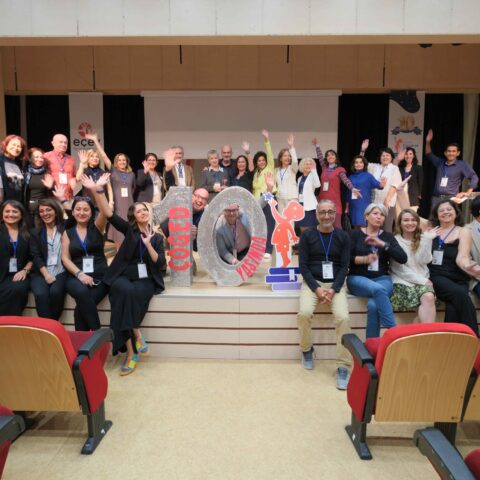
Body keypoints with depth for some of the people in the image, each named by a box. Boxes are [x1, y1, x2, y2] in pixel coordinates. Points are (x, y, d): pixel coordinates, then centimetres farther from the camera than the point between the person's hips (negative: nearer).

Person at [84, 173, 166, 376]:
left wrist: (148, 244, -8)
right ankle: (137, 336, -26)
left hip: (146, 279, 1)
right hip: (124, 276, -1)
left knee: (135, 294, -33)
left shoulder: (157, 237, 12)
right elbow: (109, 214, -8)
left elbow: (160, 264, 3)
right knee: (126, 291, -36)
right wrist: (96, 191, -22)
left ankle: (131, 351, -24)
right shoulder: (129, 229, 8)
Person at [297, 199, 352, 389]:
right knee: (304, 313, -27)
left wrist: (333, 289, -14)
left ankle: (343, 366, -11)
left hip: (336, 284, 1)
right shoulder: (307, 235, 1)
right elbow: (303, 266, -2)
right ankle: (307, 349, 3)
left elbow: (344, 266, 1)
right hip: (312, 282, 0)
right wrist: (317, 289, -15)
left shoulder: (343, 237, 4)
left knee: (343, 317, -24)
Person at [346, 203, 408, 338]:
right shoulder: (355, 234, 7)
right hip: (358, 278, -1)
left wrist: (382, 244, -10)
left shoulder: (388, 236, 13)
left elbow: (403, 258, -1)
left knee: (373, 305, -31)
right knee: (378, 289, -35)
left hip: (382, 278, 2)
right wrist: (364, 259, -17)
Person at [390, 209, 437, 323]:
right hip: (403, 281, -3)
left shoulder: (421, 239, 15)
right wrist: (421, 281, -9)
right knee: (427, 298, -30)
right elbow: (399, 269, -4)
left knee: (429, 296, -30)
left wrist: (428, 240, -8)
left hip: (422, 280, 3)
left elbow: (424, 260, -2)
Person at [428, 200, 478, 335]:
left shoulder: (463, 232, 7)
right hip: (436, 277, 0)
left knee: (453, 307, -36)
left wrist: (468, 266, -32)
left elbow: (461, 257, -11)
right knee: (460, 295, -34)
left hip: (458, 279, 0)